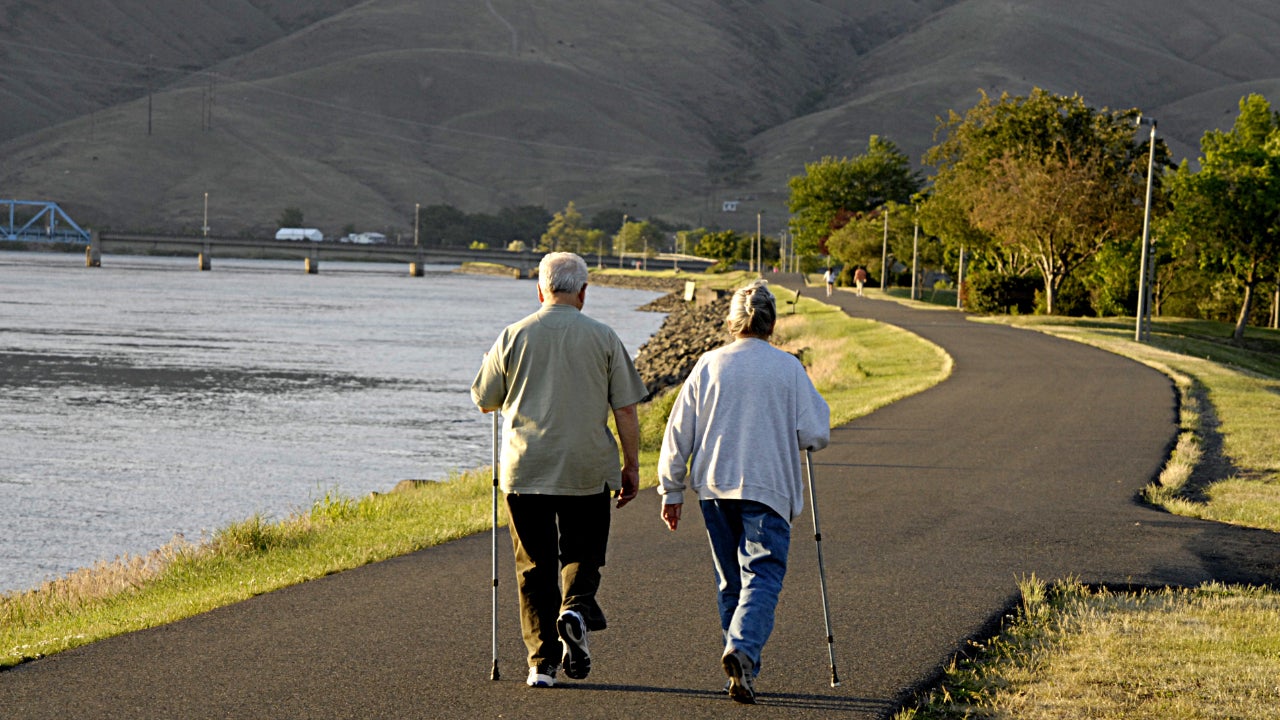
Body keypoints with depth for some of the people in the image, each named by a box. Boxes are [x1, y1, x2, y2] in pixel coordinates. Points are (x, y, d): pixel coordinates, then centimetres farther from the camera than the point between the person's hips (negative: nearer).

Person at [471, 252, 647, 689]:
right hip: (587, 471, 0)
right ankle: (577, 608, -14)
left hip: (525, 470, 0)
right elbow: (625, 409, -1)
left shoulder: (513, 337, 1)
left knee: (535, 566, 6)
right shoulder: (603, 339, -1)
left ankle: (542, 661, 0)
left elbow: (484, 402, 10)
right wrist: (631, 466, 8)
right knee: (582, 553, 16)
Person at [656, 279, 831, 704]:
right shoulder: (788, 369, -3)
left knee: (730, 582, 15)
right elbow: (815, 436, -3)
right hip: (768, 489, -3)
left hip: (715, 487, 3)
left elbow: (678, 432, 4)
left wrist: (671, 491, 12)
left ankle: (741, 668, 20)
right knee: (762, 574, -5)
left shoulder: (709, 366, 2)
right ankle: (742, 649, -30)